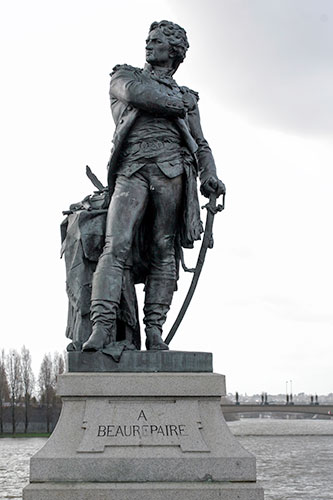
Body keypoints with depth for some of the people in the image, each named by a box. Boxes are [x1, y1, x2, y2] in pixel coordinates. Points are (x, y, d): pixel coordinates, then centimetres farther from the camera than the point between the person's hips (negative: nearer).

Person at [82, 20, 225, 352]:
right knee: (116, 247, -17)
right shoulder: (124, 77, 25)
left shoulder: (186, 97, 30)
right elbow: (136, 93, 0)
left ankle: (154, 331, -9)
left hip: (171, 167, 2)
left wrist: (210, 176, 4)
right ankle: (102, 327, -26)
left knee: (163, 252, -6)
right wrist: (180, 102, 12)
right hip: (132, 171, -2)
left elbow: (201, 146, 24)